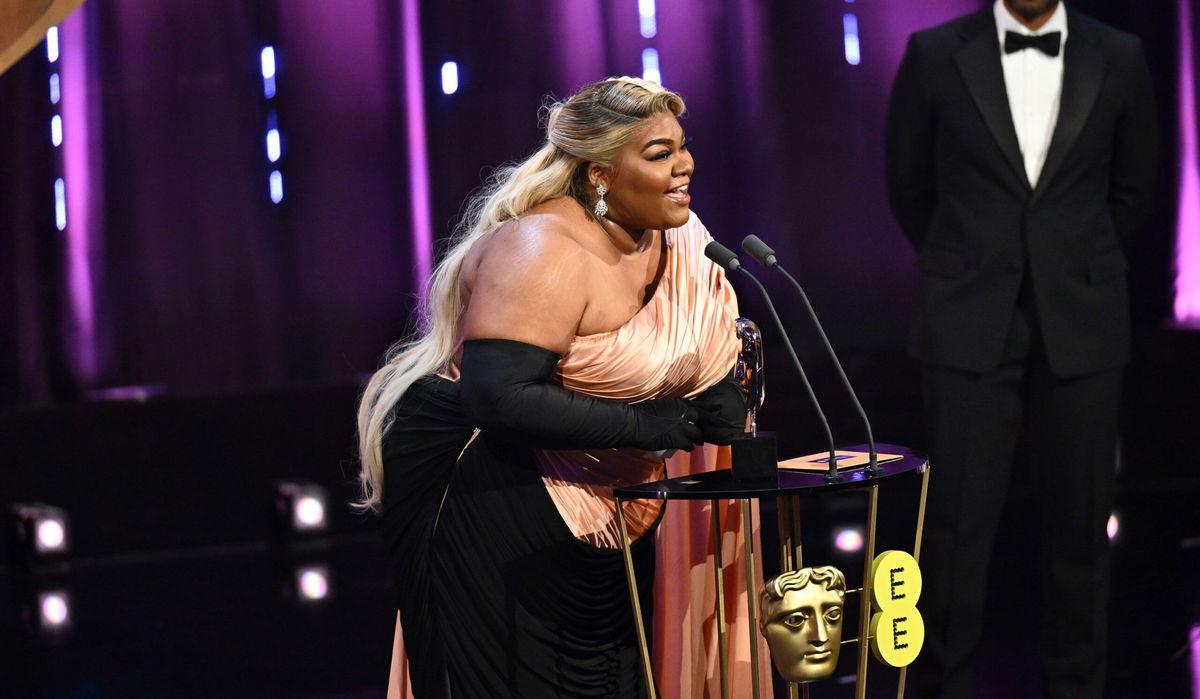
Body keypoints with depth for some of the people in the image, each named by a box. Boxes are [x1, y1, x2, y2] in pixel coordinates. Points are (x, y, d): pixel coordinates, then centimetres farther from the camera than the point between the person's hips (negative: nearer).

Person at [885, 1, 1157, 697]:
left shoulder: (1120, 59, 1)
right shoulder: (935, 56, -2)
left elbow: (1133, 189, 13)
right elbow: (909, 184, 10)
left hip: (1081, 328, 1)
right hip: (971, 327, -1)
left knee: (1078, 521, 6)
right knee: (960, 519, -1)